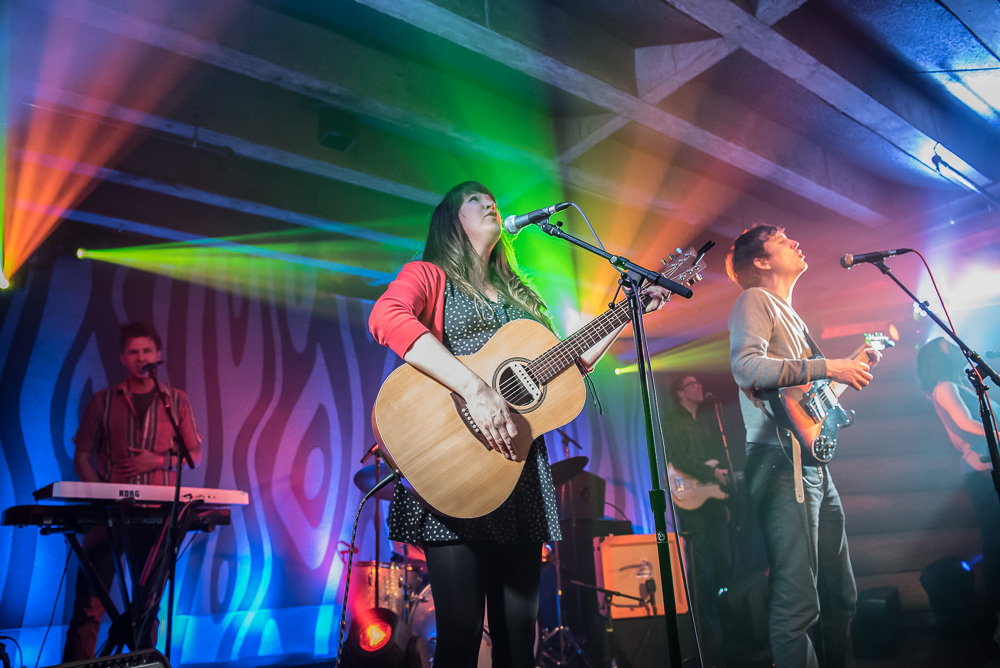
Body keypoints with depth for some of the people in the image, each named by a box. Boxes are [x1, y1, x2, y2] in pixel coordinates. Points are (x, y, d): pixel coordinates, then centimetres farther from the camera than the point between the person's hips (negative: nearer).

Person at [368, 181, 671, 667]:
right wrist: (475, 388, -29)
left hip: (521, 466, 6)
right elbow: (387, 317, -19)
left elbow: (567, 365, 23)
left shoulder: (520, 295, 24)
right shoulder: (429, 275, 5)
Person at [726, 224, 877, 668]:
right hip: (781, 461, -10)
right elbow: (746, 366, -21)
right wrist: (826, 367, -18)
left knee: (840, 594, 18)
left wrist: (858, 365, 19)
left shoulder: (791, 315, 25)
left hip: (815, 464, 10)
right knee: (798, 602, -9)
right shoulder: (755, 300, -3)